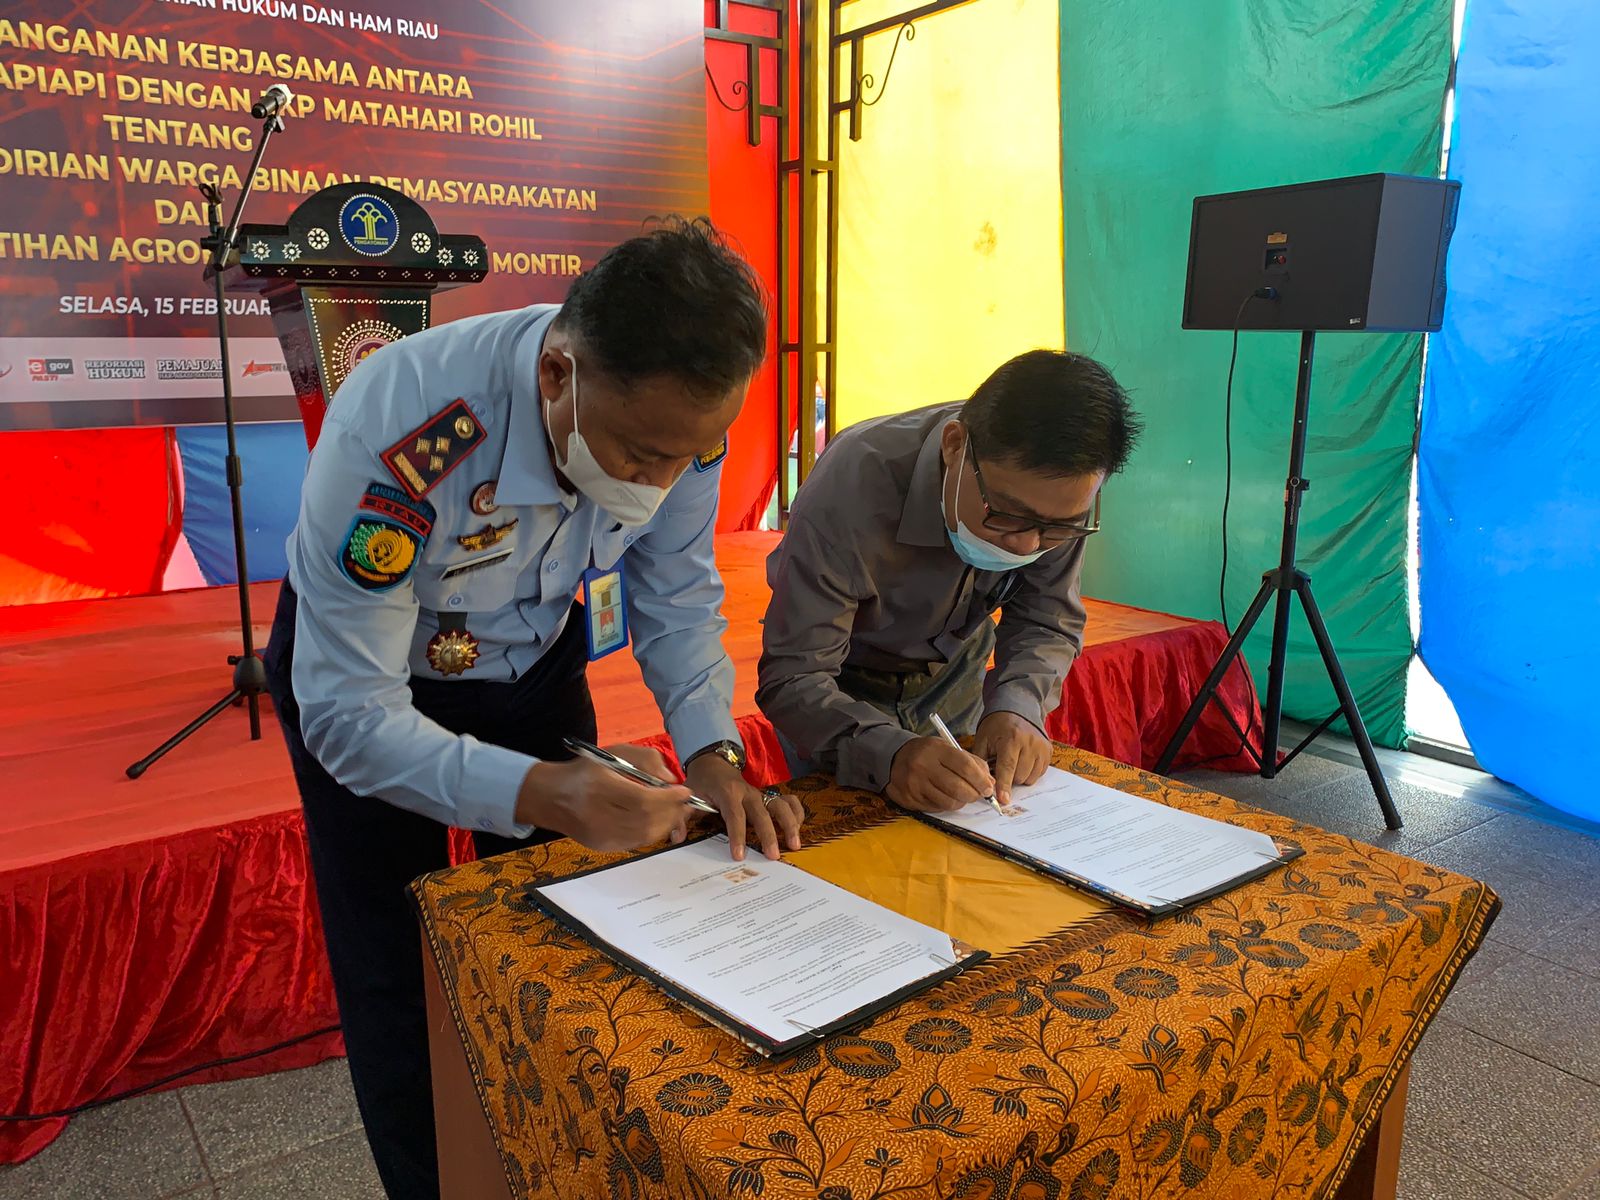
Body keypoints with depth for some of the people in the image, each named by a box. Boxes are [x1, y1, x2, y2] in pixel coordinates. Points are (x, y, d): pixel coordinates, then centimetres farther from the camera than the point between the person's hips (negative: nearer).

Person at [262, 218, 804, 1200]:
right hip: (363, 678, -3)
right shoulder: (397, 436, -40)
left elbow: (677, 598, -10)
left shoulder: (677, 418, -25)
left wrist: (713, 753, -25)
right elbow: (348, 714, -33)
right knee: (397, 980, 3)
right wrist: (543, 793, -47)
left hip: (537, 662, 4)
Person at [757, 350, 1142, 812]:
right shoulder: (849, 491, -40)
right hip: (840, 682, -3)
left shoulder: (1059, 492, -26)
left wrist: (1016, 706, -34)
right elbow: (793, 679, -38)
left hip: (954, 671, 4)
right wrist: (888, 754, -56)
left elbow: (1048, 623, -13)